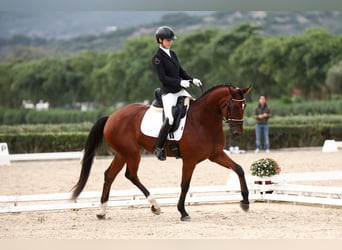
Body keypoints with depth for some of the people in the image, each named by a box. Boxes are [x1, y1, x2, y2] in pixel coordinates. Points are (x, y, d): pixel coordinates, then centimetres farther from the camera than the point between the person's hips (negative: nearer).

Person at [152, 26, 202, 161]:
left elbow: (181, 71, 16)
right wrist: (180, 82, -23)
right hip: (168, 92, -8)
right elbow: (163, 78, -17)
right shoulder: (157, 58, -11)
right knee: (170, 119, -23)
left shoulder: (172, 54, 12)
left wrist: (192, 80, -1)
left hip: (180, 91, 8)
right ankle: (159, 148, -11)